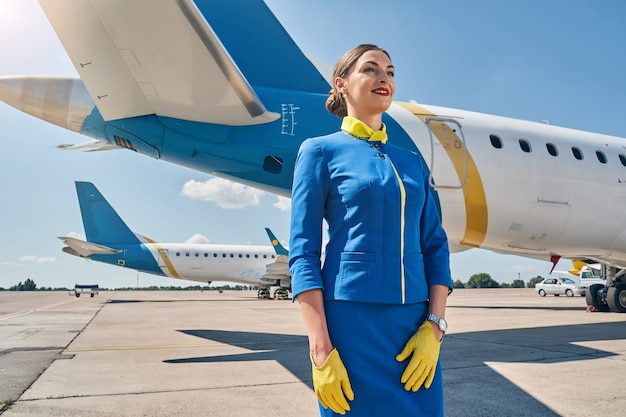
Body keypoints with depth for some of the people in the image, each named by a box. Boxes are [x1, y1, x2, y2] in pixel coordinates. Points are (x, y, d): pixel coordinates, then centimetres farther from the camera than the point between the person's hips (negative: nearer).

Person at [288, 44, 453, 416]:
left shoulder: (412, 162, 13)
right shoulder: (320, 151, 0)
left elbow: (435, 246, 11)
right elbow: (303, 253, -6)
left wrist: (435, 326, -2)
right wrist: (322, 352, -14)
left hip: (415, 326, 5)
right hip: (352, 320, -4)